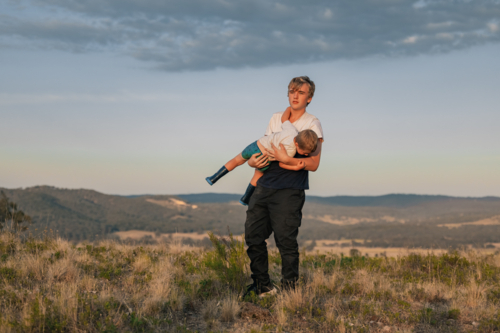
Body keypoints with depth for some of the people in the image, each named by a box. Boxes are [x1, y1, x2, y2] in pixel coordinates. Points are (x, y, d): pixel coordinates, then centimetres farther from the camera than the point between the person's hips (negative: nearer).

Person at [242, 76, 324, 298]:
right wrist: (253, 160, 1)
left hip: (290, 190, -6)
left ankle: (289, 288, 3)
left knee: (285, 240, -10)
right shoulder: (276, 118, 18)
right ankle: (262, 286, 15)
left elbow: (313, 164, -7)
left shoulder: (312, 124, 0)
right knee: (253, 234, 2)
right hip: (264, 186, 6)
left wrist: (286, 159, -20)